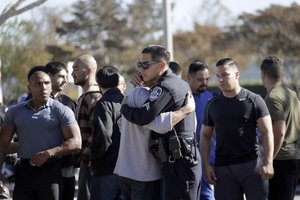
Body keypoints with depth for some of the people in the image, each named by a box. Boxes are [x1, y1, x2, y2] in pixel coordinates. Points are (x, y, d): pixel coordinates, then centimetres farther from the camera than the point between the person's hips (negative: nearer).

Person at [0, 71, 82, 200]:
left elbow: (76, 142, -8)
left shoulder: (61, 111, 0)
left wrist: (48, 153, -18)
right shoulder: (15, 112, 11)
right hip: (23, 171, 3)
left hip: (50, 171, -3)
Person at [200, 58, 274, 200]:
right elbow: (205, 136, 15)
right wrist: (206, 165, 3)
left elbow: (267, 132, -2)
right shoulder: (212, 105, 11)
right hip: (223, 167, 3)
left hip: (251, 165, -3)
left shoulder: (253, 100, 1)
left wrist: (268, 162, -11)